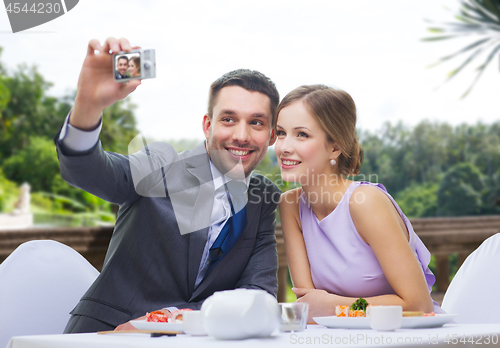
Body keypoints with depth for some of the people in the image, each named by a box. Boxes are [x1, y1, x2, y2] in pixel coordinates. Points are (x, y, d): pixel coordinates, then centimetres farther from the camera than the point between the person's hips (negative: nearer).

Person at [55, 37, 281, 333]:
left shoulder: (264, 201, 6)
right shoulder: (161, 167, -4)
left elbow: (261, 291, -3)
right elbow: (83, 169, -22)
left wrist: (165, 318, -17)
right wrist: (88, 105, -43)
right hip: (105, 333, -3)